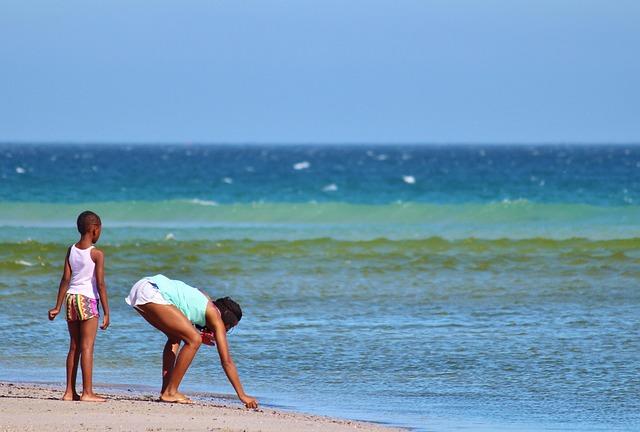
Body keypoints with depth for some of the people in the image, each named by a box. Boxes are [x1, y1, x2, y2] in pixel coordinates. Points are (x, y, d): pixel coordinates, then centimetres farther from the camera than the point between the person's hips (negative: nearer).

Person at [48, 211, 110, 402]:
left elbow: (66, 279, 5)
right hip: (88, 300, -6)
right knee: (87, 347, -5)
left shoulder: (71, 250, 7)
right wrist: (106, 313, -9)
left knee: (74, 347, 12)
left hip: (71, 298, 6)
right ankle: (87, 392, -7)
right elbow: (100, 284, -12)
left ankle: (70, 391, 13)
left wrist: (58, 307, 8)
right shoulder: (96, 254, -8)